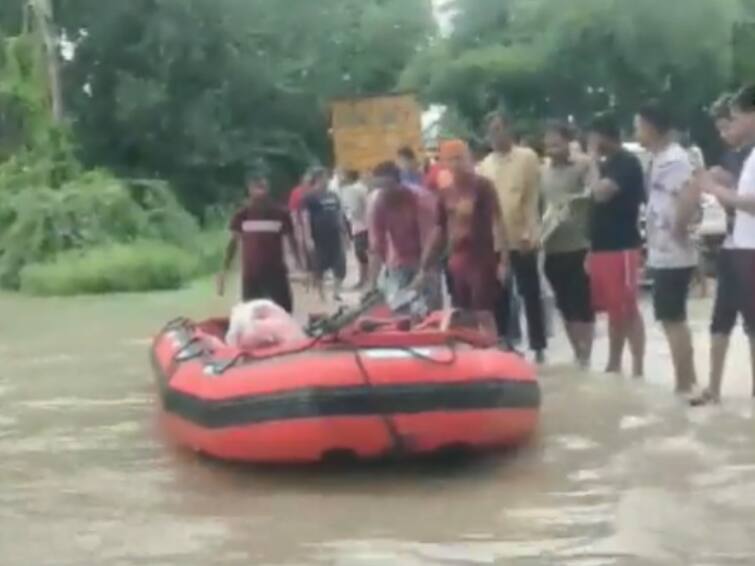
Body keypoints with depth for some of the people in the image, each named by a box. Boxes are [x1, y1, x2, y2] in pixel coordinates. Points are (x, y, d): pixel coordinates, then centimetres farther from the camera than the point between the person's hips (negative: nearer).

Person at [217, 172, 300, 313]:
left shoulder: (281, 213, -2)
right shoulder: (242, 215, -2)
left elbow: (291, 240, 6)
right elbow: (234, 242, 3)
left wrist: (300, 266, 3)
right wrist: (224, 271, -2)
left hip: (276, 272, 0)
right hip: (251, 275, 0)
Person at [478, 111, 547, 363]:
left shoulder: (527, 157, -1)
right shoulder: (484, 165, 11)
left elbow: (533, 198, -8)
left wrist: (529, 233, -16)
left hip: (521, 239, -4)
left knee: (531, 294, 3)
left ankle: (538, 347, 10)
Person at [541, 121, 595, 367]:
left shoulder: (584, 164, -4)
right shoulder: (543, 171, 12)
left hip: (579, 246, -5)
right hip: (552, 248, 6)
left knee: (583, 304, -1)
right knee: (565, 305, 12)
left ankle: (585, 356, 7)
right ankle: (577, 354, 23)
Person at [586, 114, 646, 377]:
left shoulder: (627, 162, -10)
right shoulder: (606, 164, 17)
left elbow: (601, 193, -24)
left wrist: (594, 161, -11)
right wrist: (591, 249, 18)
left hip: (622, 248, -9)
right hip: (602, 247, 9)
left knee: (628, 310, -6)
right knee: (613, 311, 13)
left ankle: (638, 370, -2)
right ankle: (613, 366, 20)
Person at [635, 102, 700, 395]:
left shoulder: (673, 160, -18)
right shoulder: (661, 159, 13)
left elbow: (691, 198, -32)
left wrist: (680, 228, -19)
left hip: (671, 255, -10)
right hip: (664, 253, 10)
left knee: (672, 320, -3)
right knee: (674, 319, 16)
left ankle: (684, 385, 5)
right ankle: (690, 380, 25)